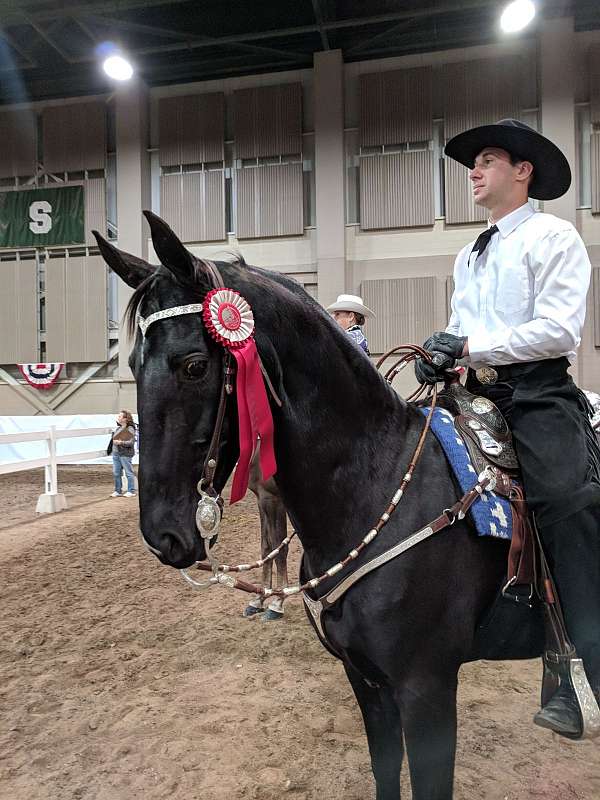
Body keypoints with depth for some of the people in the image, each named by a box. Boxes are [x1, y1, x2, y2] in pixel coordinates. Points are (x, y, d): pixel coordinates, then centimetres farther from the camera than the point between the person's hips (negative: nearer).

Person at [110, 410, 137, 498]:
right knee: (116, 473, 9)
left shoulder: (130, 429, -8)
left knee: (128, 472, -1)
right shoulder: (118, 428, 14)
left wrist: (121, 443, -23)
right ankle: (118, 491, 19)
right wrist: (115, 442, 6)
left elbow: (131, 442, -14)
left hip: (125, 454, -7)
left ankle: (131, 491, 7)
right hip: (116, 453, 8)